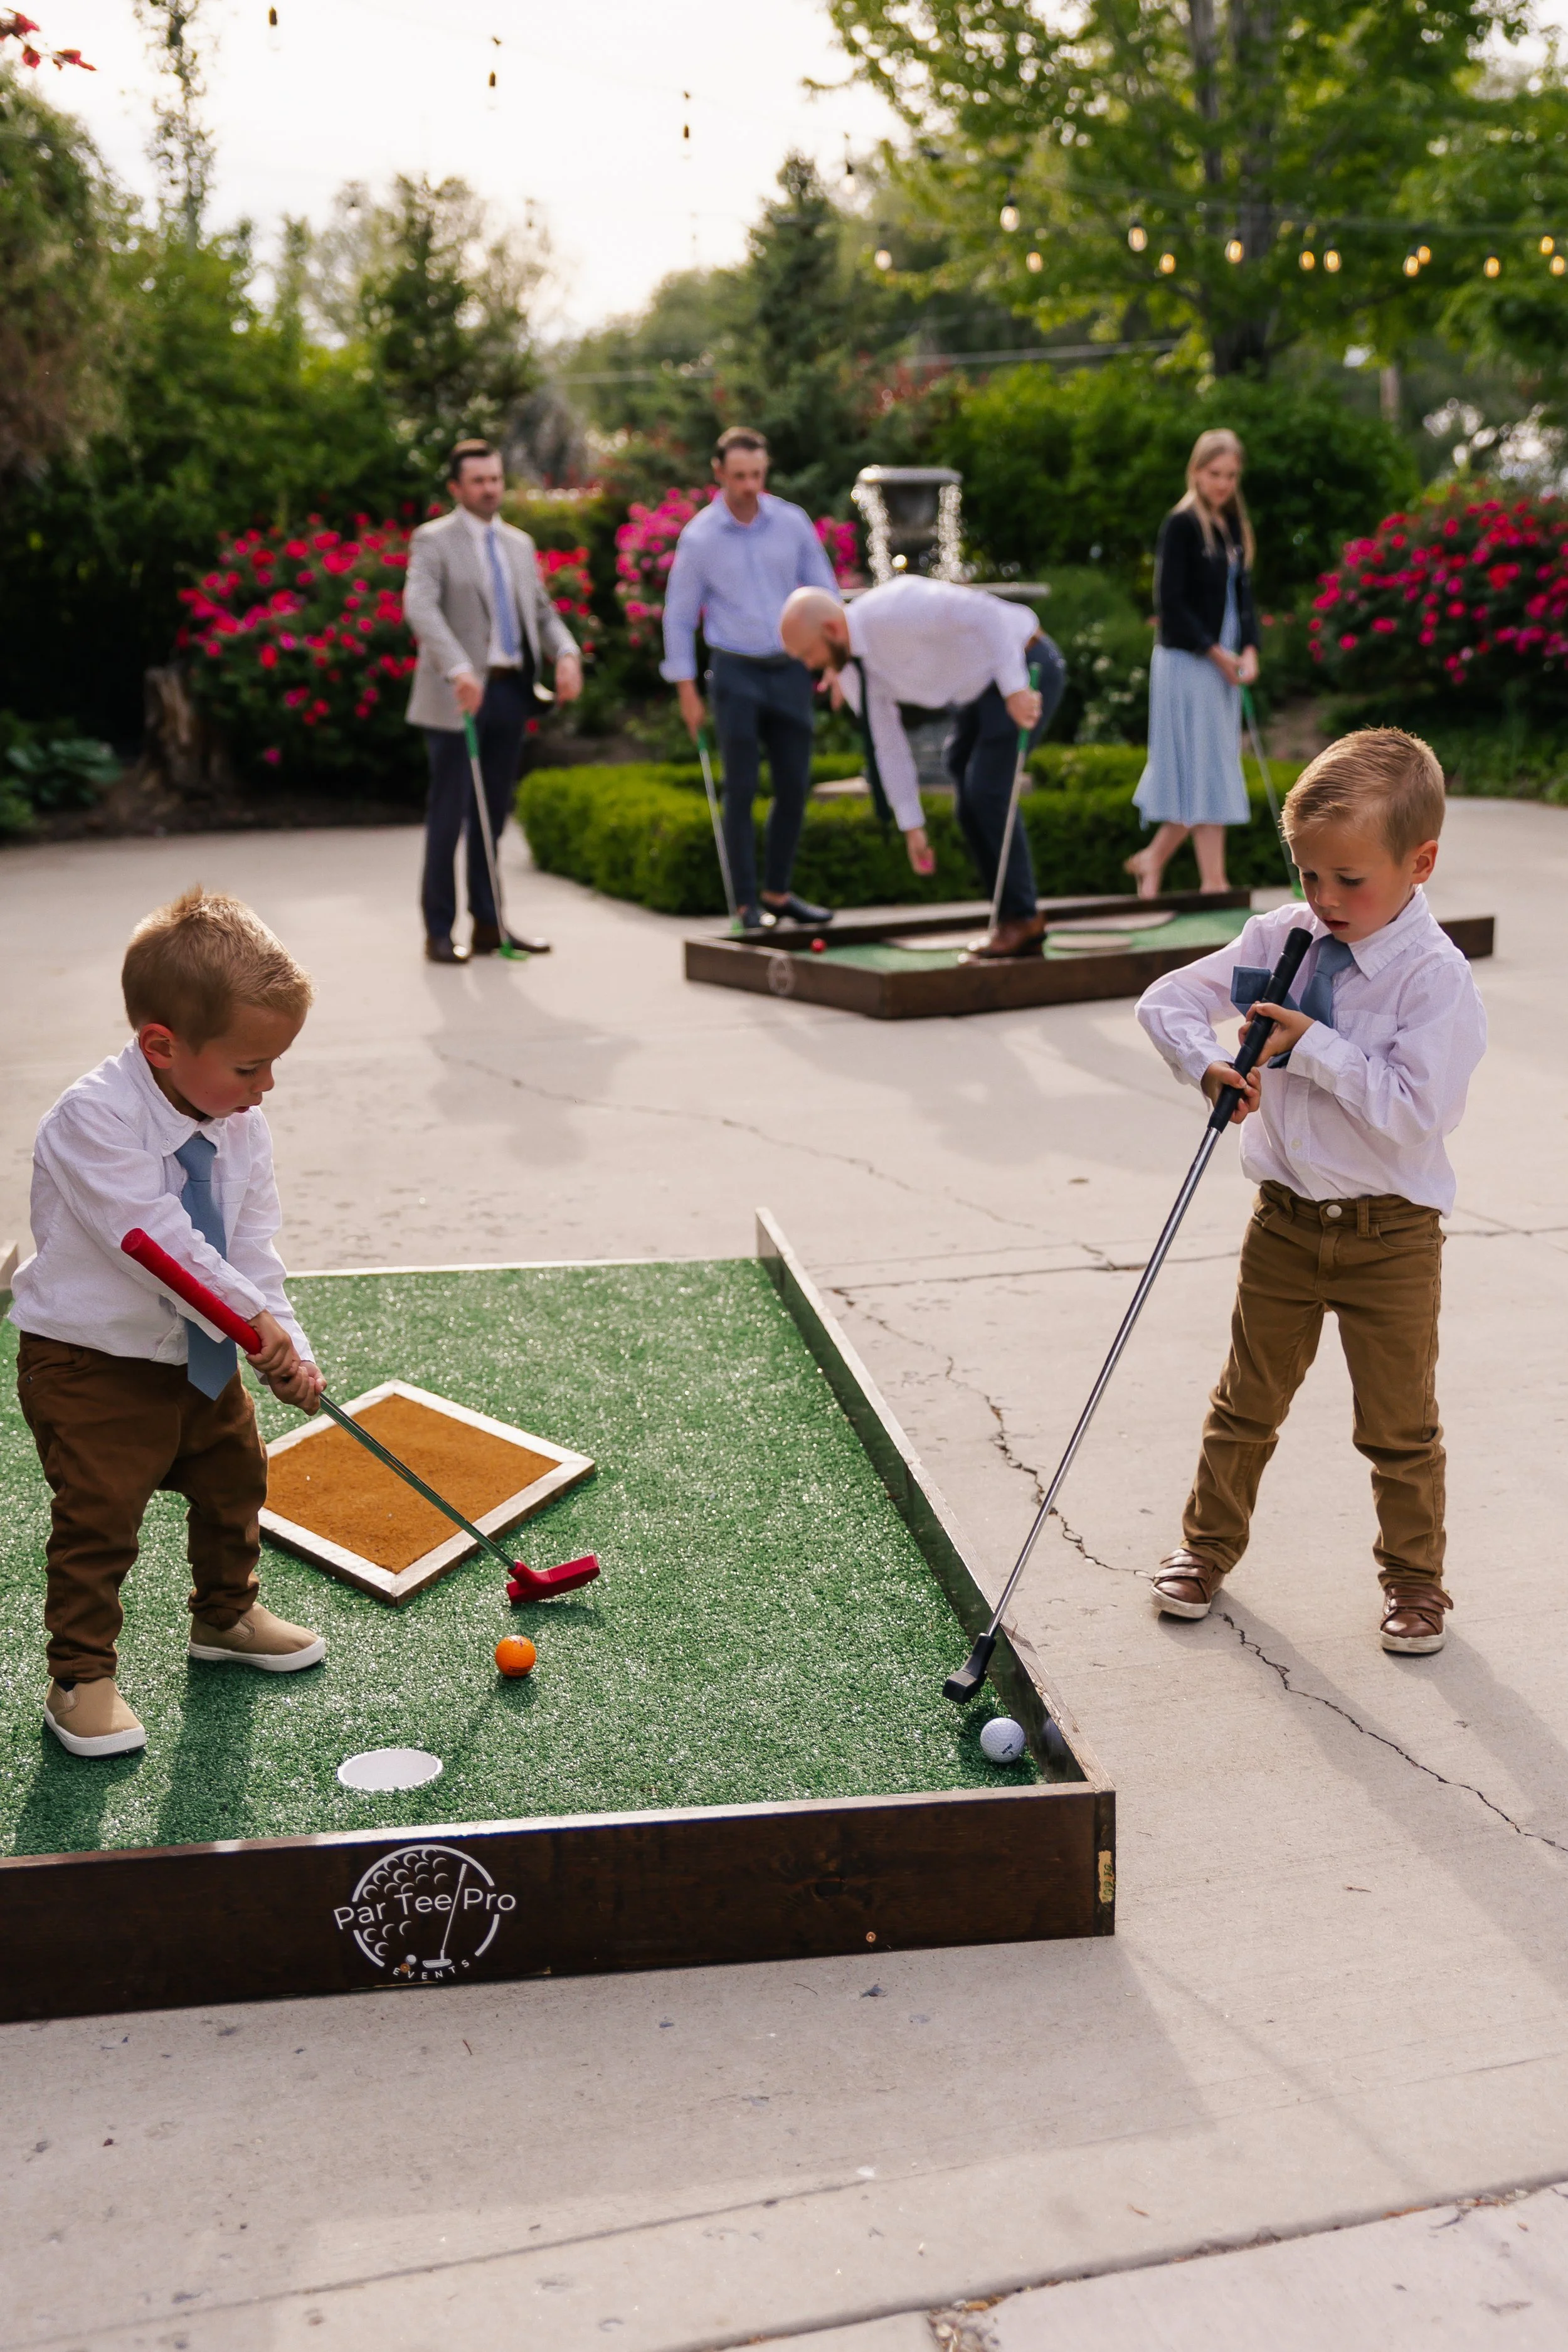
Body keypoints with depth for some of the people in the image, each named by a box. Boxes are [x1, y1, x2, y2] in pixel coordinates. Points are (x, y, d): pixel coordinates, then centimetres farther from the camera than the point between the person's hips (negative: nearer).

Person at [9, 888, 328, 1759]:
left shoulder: (241, 1128, -5)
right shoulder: (93, 1118, -28)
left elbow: (249, 1249, -3)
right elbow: (154, 1238, -32)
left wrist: (286, 1349, -15)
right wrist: (254, 1317, -27)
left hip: (198, 1356, 7)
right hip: (91, 1367, -7)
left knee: (234, 1479, 19)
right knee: (99, 1516, -5)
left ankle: (226, 1616, 42)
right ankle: (81, 1677, 12)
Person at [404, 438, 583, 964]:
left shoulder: (519, 544, 17)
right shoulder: (433, 541, -4)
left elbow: (542, 611, 16)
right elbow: (419, 607, -19)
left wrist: (566, 654, -5)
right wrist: (457, 669, -33)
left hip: (511, 690, 6)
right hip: (459, 696, -6)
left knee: (493, 814, 11)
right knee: (449, 815, -3)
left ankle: (488, 925, 18)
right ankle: (439, 931, 4)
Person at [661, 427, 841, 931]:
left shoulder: (792, 522, 1)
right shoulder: (698, 538, -5)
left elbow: (823, 593, 8)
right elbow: (678, 616, 1)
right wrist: (686, 691, -2)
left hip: (790, 669, 3)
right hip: (736, 672, -3)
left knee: (794, 787, 6)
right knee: (741, 790, -2)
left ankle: (778, 892, 19)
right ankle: (747, 903, 5)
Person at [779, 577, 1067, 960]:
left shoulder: (892, 612, -30)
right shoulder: (849, 669, -3)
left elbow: (984, 612, -33)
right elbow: (888, 746, 4)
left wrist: (1015, 688, -35)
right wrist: (911, 826, 4)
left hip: (1024, 670, -9)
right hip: (980, 688, 9)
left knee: (986, 789, -16)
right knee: (970, 807, 6)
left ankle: (1021, 919, -4)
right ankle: (1017, 928, 13)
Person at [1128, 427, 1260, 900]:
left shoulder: (1233, 526, 13)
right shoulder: (1181, 525, -10)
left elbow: (1242, 593, 13)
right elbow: (1170, 602, -14)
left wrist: (1248, 649, -3)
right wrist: (1214, 652, -14)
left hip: (1223, 663, 8)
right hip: (1188, 661, -8)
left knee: (1204, 772, 10)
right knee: (1205, 769, -5)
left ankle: (1153, 857, 23)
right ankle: (1213, 880, 0)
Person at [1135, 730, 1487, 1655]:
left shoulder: (1436, 977, -17)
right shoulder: (1280, 938, -2)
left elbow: (1412, 1110, -26)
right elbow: (1168, 998, 2)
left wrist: (1315, 1048, -25)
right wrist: (1206, 1064, -16)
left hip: (1391, 1232, -4)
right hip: (1287, 1219, 4)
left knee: (1400, 1423, 9)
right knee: (1248, 1401, 17)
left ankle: (1415, 1575, 28)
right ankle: (1211, 1542, 34)